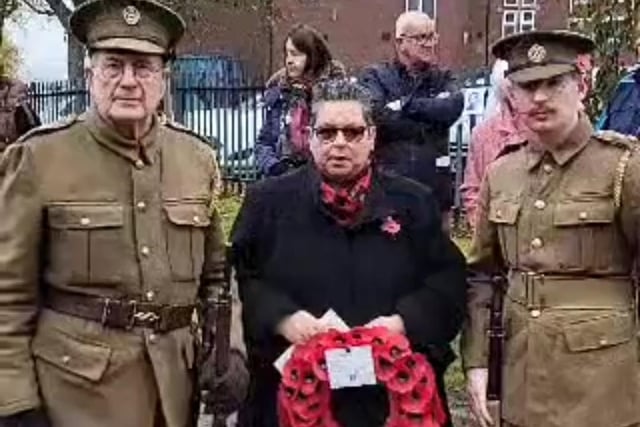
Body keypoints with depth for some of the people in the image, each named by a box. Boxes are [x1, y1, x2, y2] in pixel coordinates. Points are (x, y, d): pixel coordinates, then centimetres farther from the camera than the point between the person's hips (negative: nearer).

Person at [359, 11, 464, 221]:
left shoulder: (442, 78, 14)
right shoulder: (375, 76, 5)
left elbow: (454, 106, -8)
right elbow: (379, 115, -15)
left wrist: (404, 105, -9)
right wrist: (429, 125, -8)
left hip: (434, 193, 3)